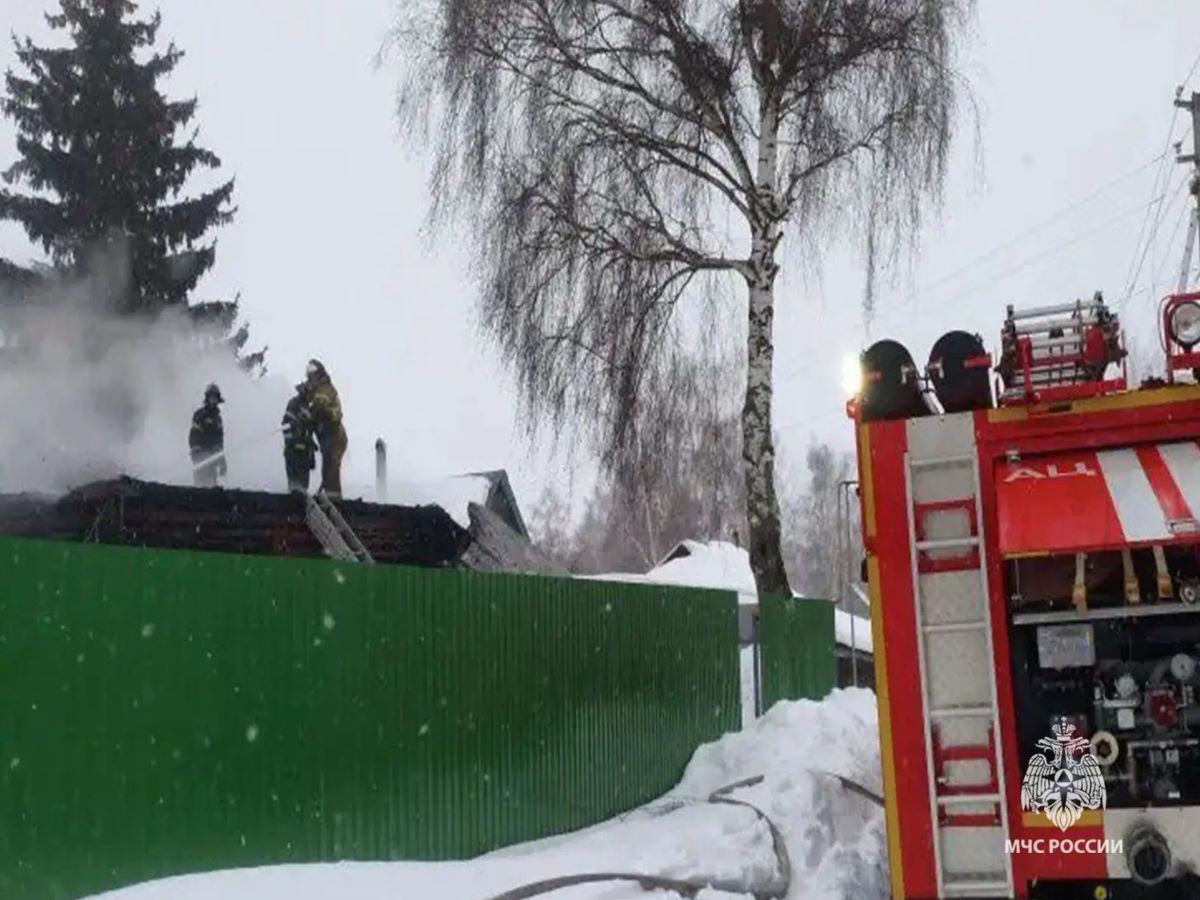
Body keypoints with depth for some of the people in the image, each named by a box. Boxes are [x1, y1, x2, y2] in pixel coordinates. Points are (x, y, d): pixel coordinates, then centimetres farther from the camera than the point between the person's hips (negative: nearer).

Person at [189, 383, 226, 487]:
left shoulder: (217, 417, 18)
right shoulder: (200, 415, -5)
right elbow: (194, 436, -12)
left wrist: (222, 460, 22)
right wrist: (196, 452, -21)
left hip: (213, 456, 7)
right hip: (201, 455, -7)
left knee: (212, 485, 4)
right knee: (202, 484, -14)